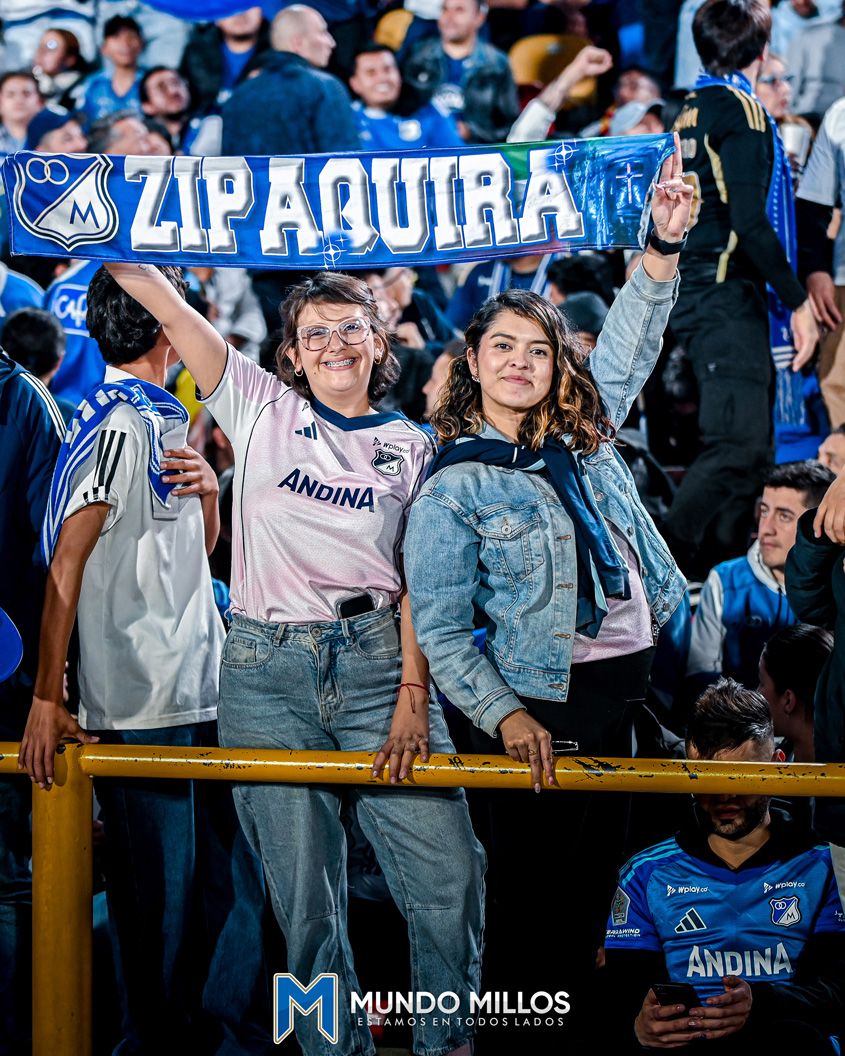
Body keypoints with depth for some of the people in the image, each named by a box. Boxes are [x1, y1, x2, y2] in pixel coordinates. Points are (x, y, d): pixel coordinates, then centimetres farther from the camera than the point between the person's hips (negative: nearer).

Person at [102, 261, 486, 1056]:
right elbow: (169, 310, 0)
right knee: (304, 892, 0)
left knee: (447, 874, -6)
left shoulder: (411, 447, 12)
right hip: (267, 670, 0)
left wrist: (413, 692, -5)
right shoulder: (262, 408, 9)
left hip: (378, 660, 1)